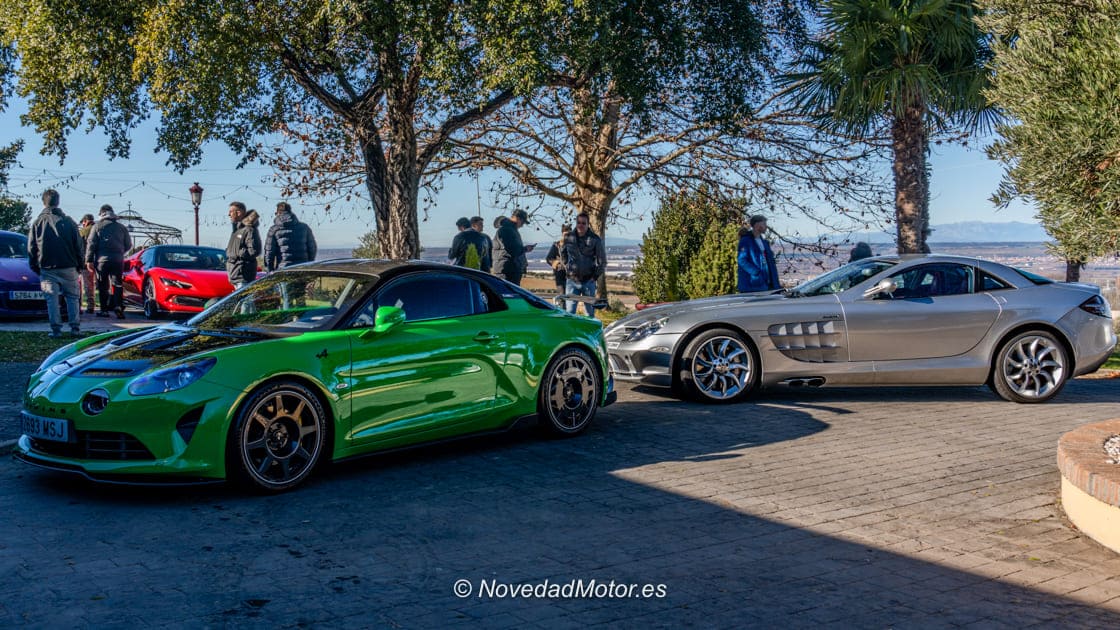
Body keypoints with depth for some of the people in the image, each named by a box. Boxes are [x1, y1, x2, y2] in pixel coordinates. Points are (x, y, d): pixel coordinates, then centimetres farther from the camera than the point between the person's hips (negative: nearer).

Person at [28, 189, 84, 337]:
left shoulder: (37, 223, 0)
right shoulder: (69, 221, 0)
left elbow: (31, 248, 5)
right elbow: (78, 246, 3)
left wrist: (34, 267, 15)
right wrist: (79, 265, 11)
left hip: (47, 269, 0)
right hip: (68, 268, 0)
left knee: (52, 299, 2)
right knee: (72, 297, 8)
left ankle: (56, 329, -1)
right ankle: (75, 328, 4)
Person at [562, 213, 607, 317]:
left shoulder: (595, 240, -4)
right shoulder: (569, 238, 2)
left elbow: (602, 262, 1)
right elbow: (563, 254, 21)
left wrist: (595, 276, -4)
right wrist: (567, 267, 11)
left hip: (588, 281, -1)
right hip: (572, 281, 1)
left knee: (590, 312, 8)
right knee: (569, 312, -3)